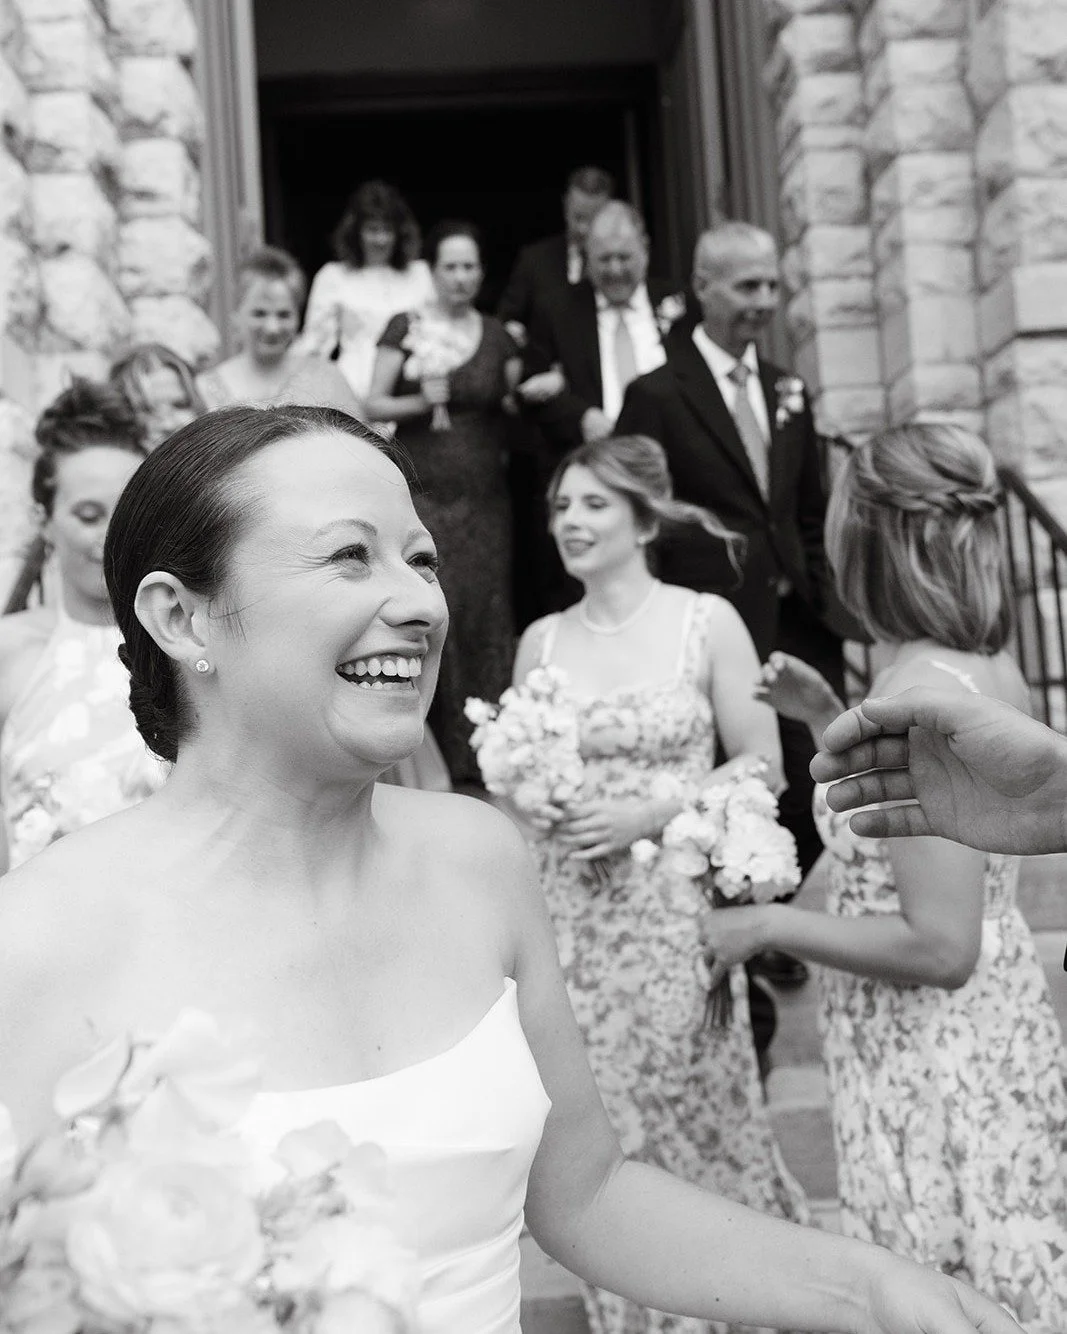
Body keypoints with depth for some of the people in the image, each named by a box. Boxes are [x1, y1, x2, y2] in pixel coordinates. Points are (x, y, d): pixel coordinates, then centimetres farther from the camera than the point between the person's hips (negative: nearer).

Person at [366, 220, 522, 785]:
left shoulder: (498, 336, 11)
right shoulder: (405, 328, 3)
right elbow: (374, 406, 1)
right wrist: (421, 402, -15)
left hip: (485, 500, 3)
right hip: (423, 495, -2)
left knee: (487, 617, 0)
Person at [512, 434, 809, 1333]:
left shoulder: (707, 620, -5)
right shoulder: (542, 640, 4)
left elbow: (761, 767, -4)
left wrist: (649, 815, -15)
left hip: (677, 905, -3)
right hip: (572, 914, 3)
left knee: (694, 1110, 6)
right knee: (599, 1125, 9)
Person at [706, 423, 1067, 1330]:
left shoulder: (918, 700, -25)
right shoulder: (991, 669, 1)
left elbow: (939, 946, -25)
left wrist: (771, 925, -15)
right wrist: (830, 719, 11)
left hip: (932, 1062, -8)